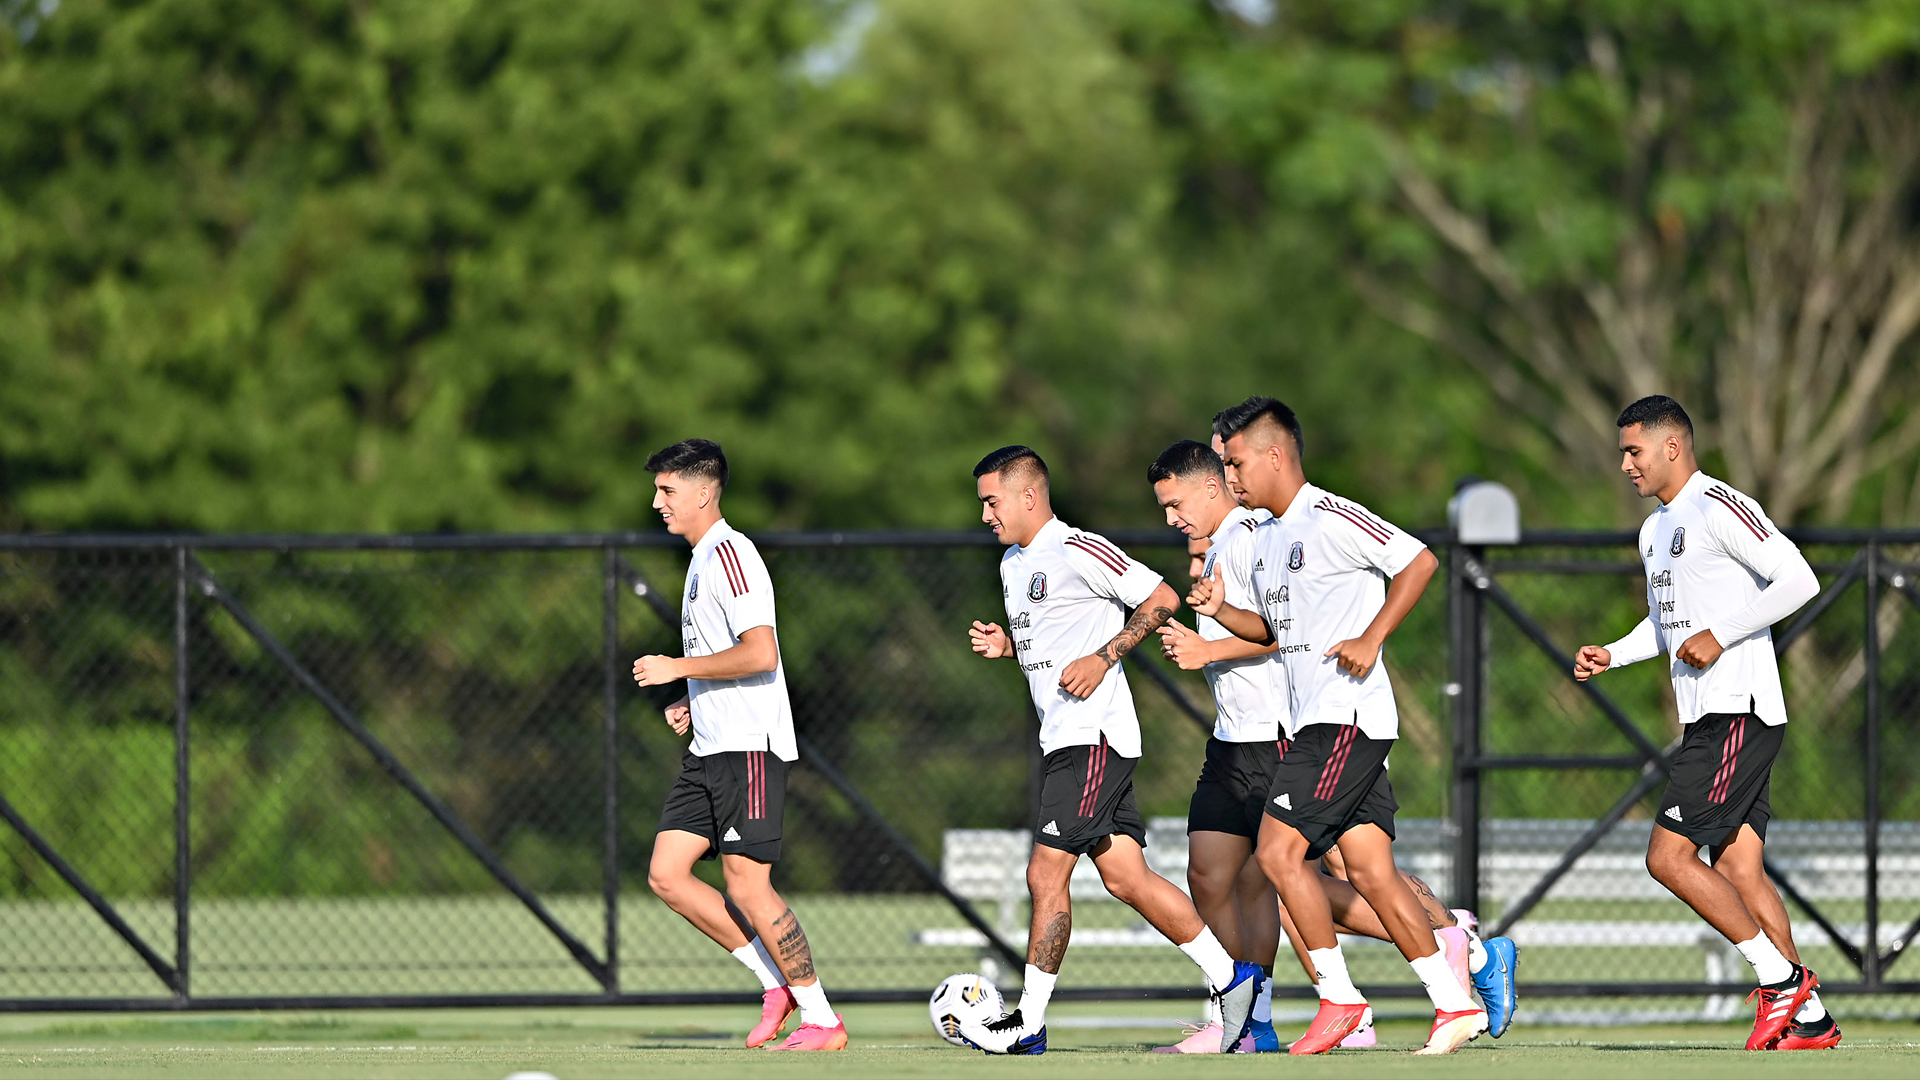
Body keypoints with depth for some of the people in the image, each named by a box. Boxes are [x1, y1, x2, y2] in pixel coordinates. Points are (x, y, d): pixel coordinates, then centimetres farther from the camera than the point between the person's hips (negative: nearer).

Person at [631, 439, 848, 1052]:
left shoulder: (729, 553, -12)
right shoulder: (703, 561, 20)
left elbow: (761, 654, -22)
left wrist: (677, 668, -15)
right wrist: (694, 705, 15)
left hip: (748, 748, -10)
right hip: (710, 749, 10)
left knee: (746, 885, -10)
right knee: (667, 874, 3)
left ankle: (822, 1021, -3)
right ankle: (777, 984, 10)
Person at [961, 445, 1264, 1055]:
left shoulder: (1079, 551, -11)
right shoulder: (1013, 563, 17)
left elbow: (1161, 600, -11)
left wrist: (1102, 658, -17)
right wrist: (1005, 645, 9)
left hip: (1095, 737, -10)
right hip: (1062, 739, 10)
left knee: (1045, 872, -10)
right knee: (1126, 878, 6)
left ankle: (1029, 1022, -6)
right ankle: (1230, 979, 11)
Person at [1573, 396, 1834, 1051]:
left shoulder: (1720, 508, -11)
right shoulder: (1655, 530, 19)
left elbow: (1798, 580, -19)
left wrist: (1719, 637, -19)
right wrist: (1610, 655, 15)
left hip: (1738, 714, -10)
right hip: (1708, 719, 10)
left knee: (1669, 857, -13)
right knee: (1738, 872, 5)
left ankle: (1781, 979, -7)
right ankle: (1809, 1020, 4)